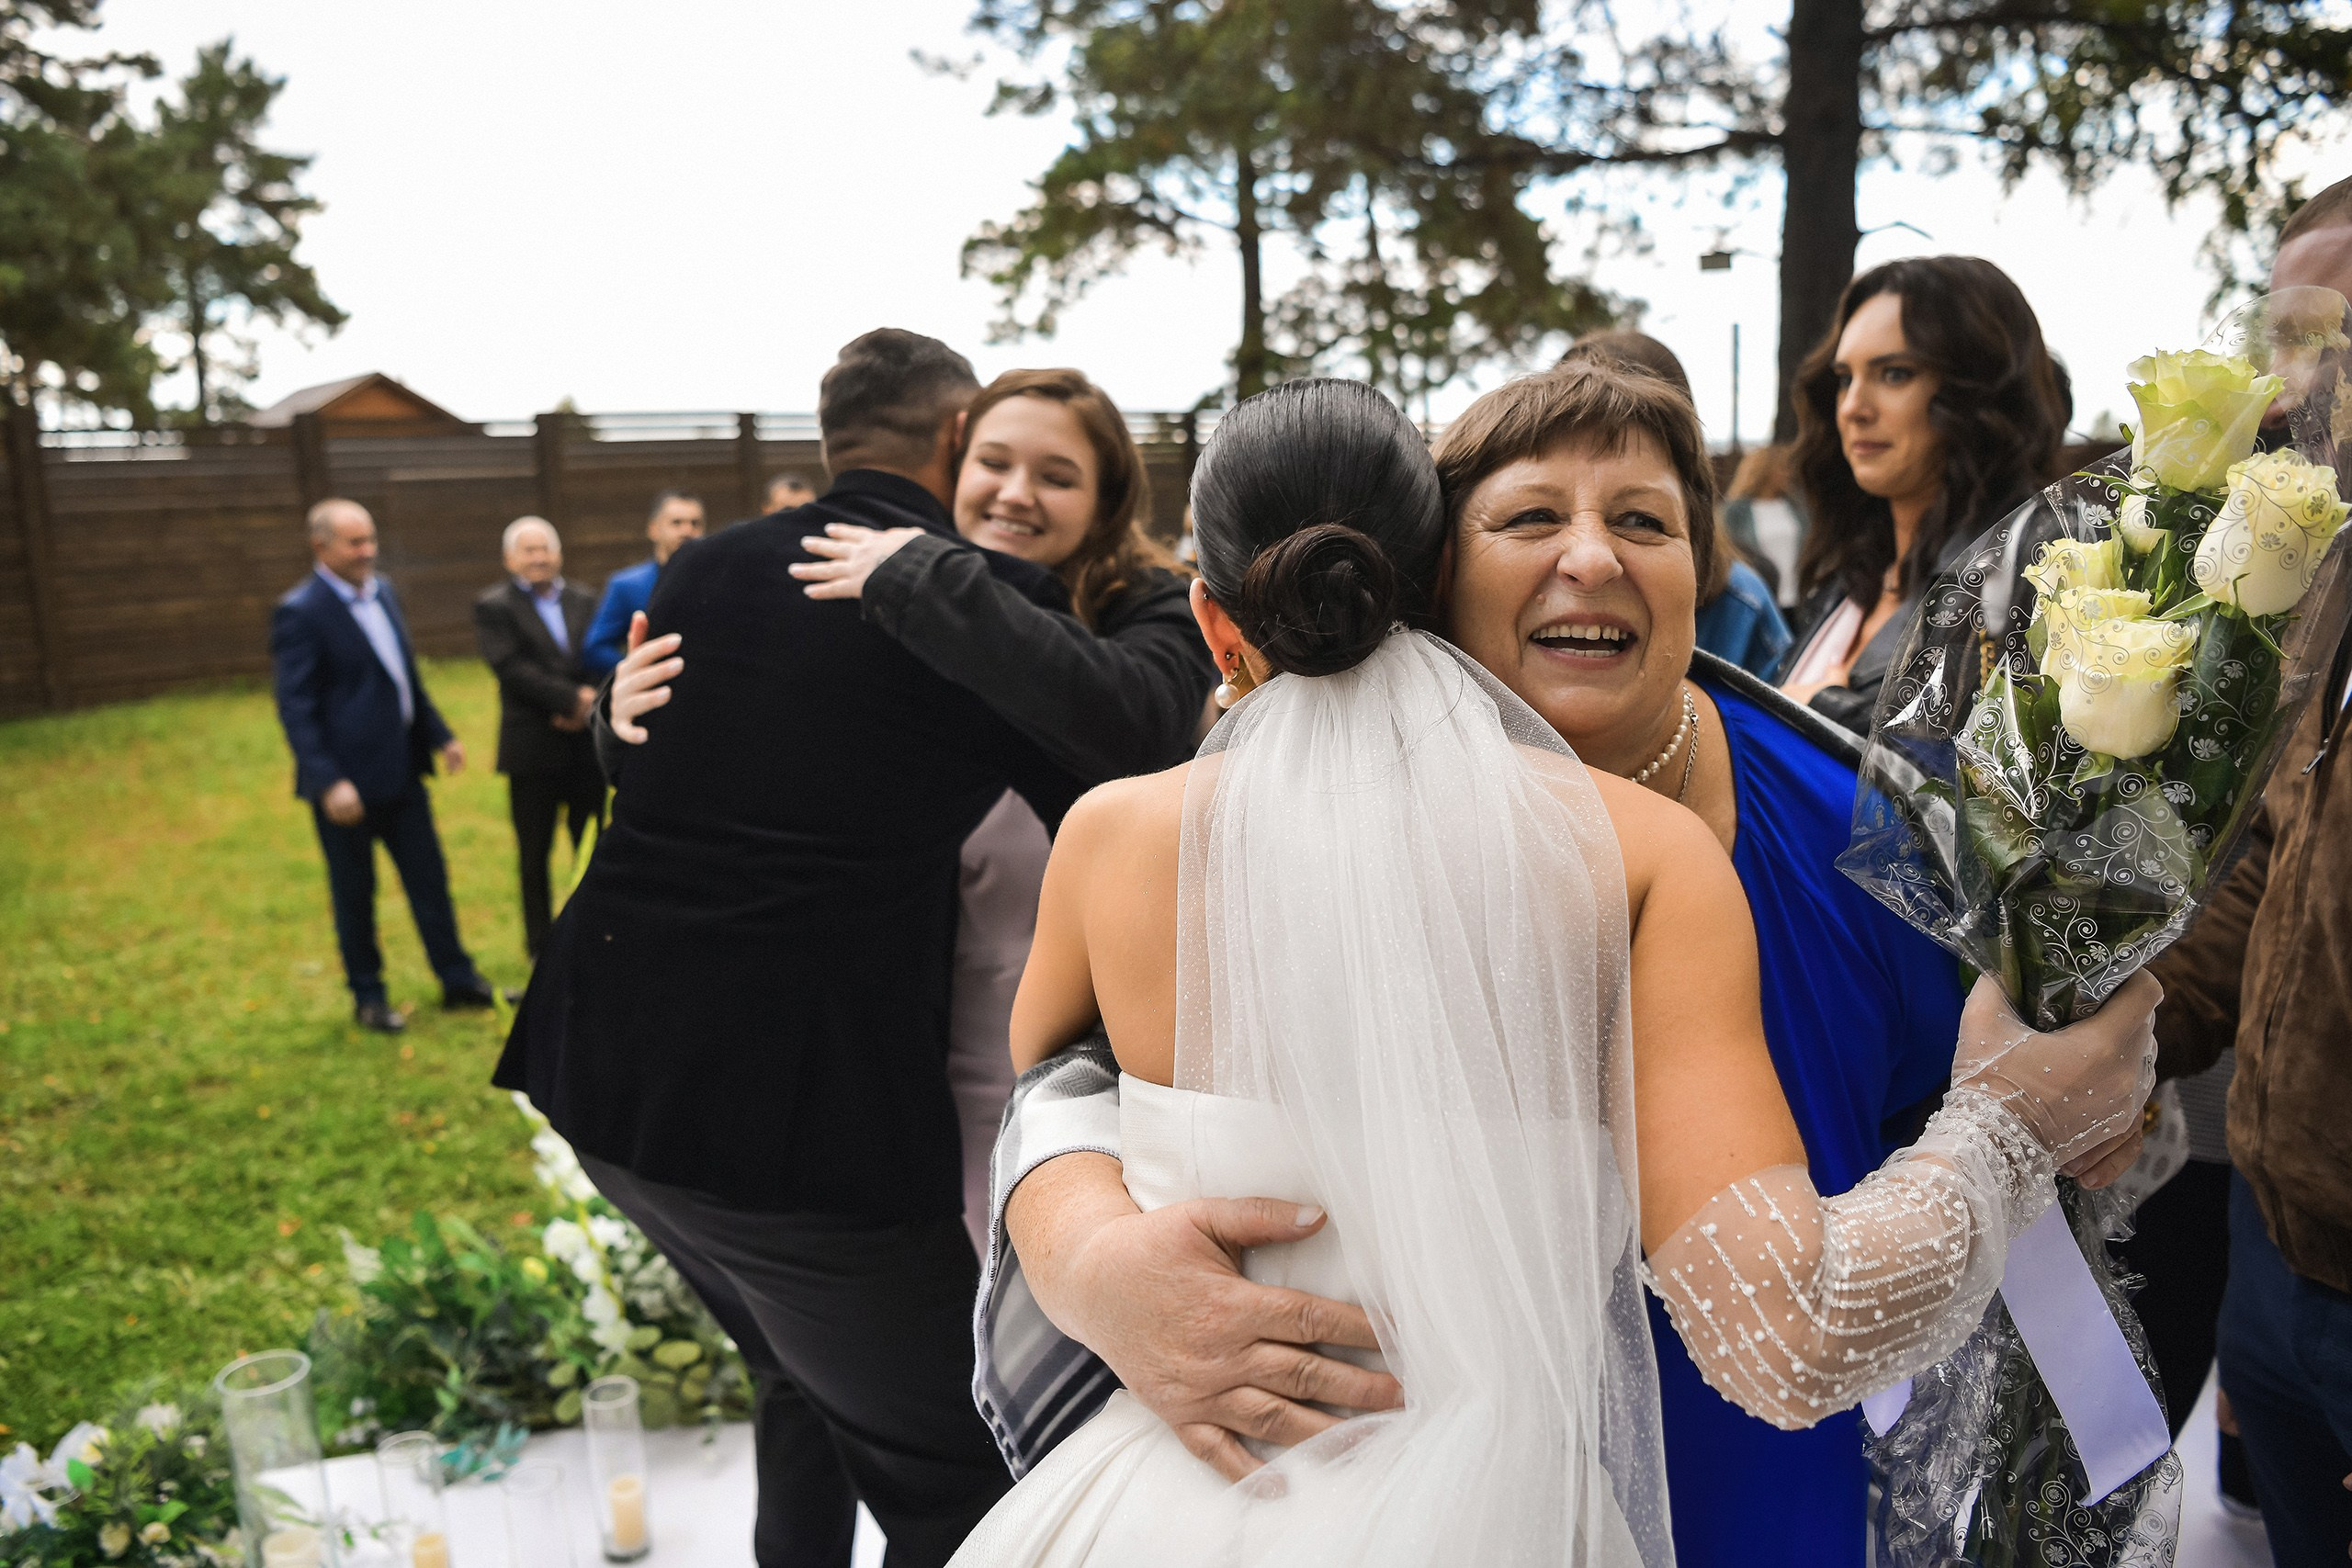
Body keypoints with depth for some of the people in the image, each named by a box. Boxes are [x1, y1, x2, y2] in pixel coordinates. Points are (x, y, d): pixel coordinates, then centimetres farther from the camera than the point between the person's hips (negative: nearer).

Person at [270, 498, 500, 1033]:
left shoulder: (382, 592, 7)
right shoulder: (300, 612, -15)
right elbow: (294, 707, -18)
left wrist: (440, 733, 13)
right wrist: (328, 782, -25)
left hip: (401, 769, 7)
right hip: (346, 780, -7)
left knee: (429, 877, 12)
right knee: (354, 892, 9)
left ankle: (458, 979, 23)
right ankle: (368, 996, 23)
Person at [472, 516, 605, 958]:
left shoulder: (584, 602, 12)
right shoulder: (493, 608, -1)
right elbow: (512, 668, -13)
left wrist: (589, 703, -16)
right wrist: (572, 699, -19)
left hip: (587, 744, 3)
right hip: (533, 751, -3)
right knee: (535, 853, 7)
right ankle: (540, 943, 19)